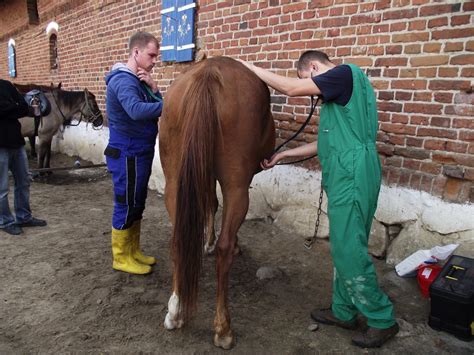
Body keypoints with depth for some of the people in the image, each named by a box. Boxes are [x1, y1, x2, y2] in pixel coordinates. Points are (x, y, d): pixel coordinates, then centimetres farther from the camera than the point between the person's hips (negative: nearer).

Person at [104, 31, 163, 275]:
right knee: (126, 205, 1)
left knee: (137, 204, 16)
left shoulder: (138, 80, 13)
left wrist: (153, 88, -8)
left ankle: (133, 251, 30)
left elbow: (152, 109, 6)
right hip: (127, 154, -10)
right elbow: (137, 111, -38)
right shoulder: (124, 81, -17)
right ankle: (121, 258, 17)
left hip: (139, 153, 10)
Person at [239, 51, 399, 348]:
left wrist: (250, 67, -1)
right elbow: (328, 144, 22)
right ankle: (344, 311, 28)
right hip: (347, 176, 10)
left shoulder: (347, 72, -5)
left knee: (349, 251, -3)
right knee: (345, 248, 15)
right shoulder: (339, 91, 22)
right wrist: (283, 155, 20)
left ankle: (383, 319, 14)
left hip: (352, 176, -10)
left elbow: (292, 88, -13)